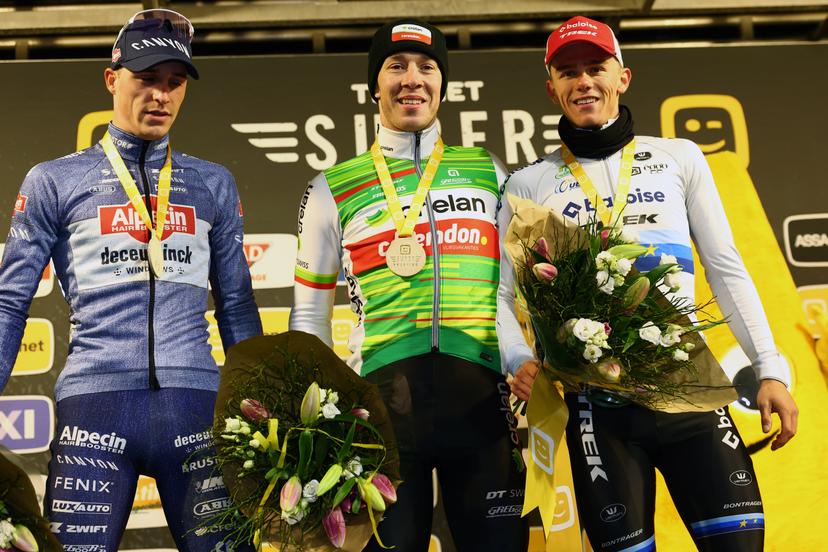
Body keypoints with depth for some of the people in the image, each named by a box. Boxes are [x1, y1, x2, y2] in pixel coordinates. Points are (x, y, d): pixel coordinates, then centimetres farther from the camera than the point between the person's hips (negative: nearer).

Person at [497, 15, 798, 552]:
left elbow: (726, 270, 10)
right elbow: (500, 291, 6)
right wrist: (520, 360, -13)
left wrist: (771, 370, 3)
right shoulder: (529, 184, 8)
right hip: (598, 401, -1)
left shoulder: (680, 157, 11)